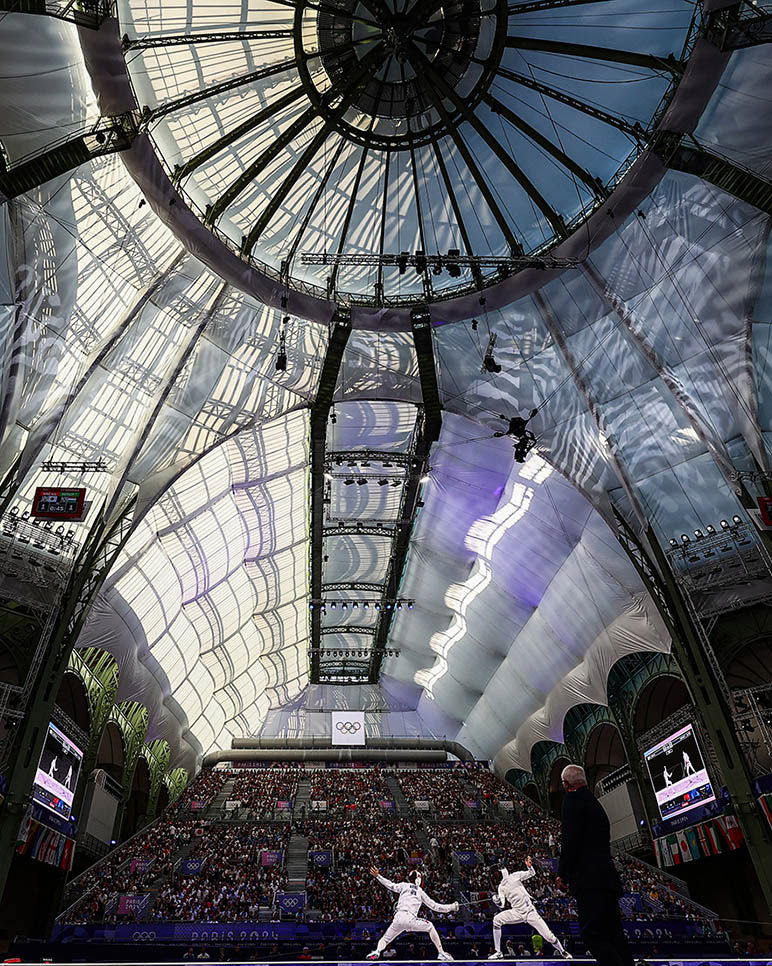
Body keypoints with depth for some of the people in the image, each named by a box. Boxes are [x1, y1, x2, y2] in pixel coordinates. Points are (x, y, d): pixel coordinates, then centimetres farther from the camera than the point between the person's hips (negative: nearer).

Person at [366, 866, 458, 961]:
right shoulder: (420, 892, 18)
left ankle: (377, 951, -17)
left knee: (385, 939, 15)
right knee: (430, 927, 22)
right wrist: (450, 907, 31)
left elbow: (392, 886, 3)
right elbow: (434, 906, 20)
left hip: (398, 919, 1)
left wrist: (377, 876, 2)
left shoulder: (404, 885, 18)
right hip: (410, 920, -1)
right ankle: (441, 953, 12)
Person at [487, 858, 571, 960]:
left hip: (529, 910, -2)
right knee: (497, 919, -21)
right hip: (517, 912, 2)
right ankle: (498, 953, -10)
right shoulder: (501, 887, 7)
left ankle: (562, 951, 23)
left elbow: (532, 873, -2)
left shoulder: (515, 876, 1)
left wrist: (529, 866, -23)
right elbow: (502, 905, -1)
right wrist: (497, 902, -24)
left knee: (549, 936, -8)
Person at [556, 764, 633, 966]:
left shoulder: (573, 798, -6)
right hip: (607, 879, 10)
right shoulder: (595, 803, 23)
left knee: (593, 934, -11)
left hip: (590, 880, -10)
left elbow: (571, 838, -16)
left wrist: (563, 874, -9)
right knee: (613, 934, 11)